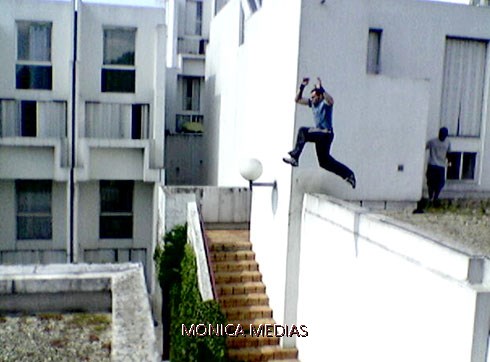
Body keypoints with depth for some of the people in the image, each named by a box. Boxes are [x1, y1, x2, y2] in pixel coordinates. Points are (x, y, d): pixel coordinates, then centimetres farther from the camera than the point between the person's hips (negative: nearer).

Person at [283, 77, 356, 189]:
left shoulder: (325, 103, -12)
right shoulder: (312, 103, 10)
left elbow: (331, 100, -37)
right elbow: (297, 100, 12)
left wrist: (321, 89, -38)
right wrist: (302, 87, 1)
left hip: (326, 134, -9)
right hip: (318, 132, 9)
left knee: (303, 132, -25)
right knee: (324, 161, 15)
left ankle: (294, 157, -23)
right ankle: (348, 174, 25)